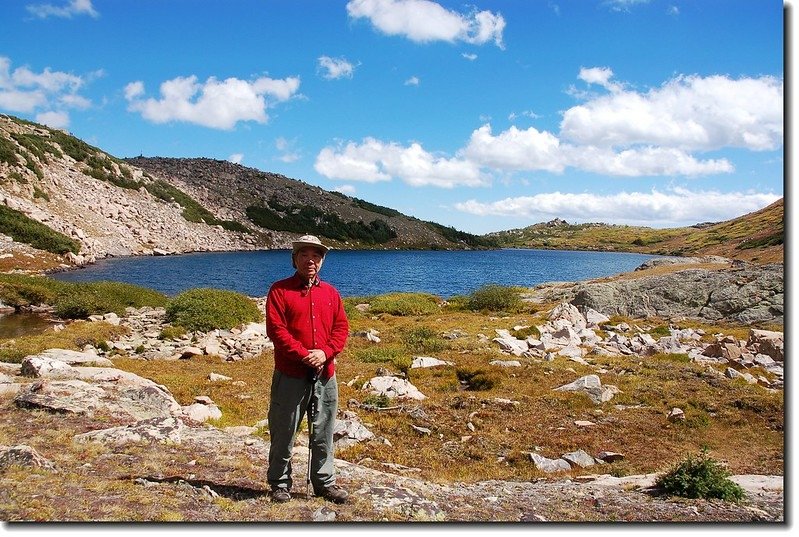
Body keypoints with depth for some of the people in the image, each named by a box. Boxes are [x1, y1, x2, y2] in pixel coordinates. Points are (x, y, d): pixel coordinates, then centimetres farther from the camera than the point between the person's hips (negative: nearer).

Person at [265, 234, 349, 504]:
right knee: (283, 433, 6)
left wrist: (326, 352, -10)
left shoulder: (330, 292, 13)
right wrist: (303, 354, -17)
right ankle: (280, 483, 21)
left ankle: (325, 483, 24)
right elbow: (275, 328, -10)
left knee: (323, 434, 12)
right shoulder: (280, 290, -1)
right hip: (290, 375, -4)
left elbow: (341, 327, 8)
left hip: (325, 375, 4)